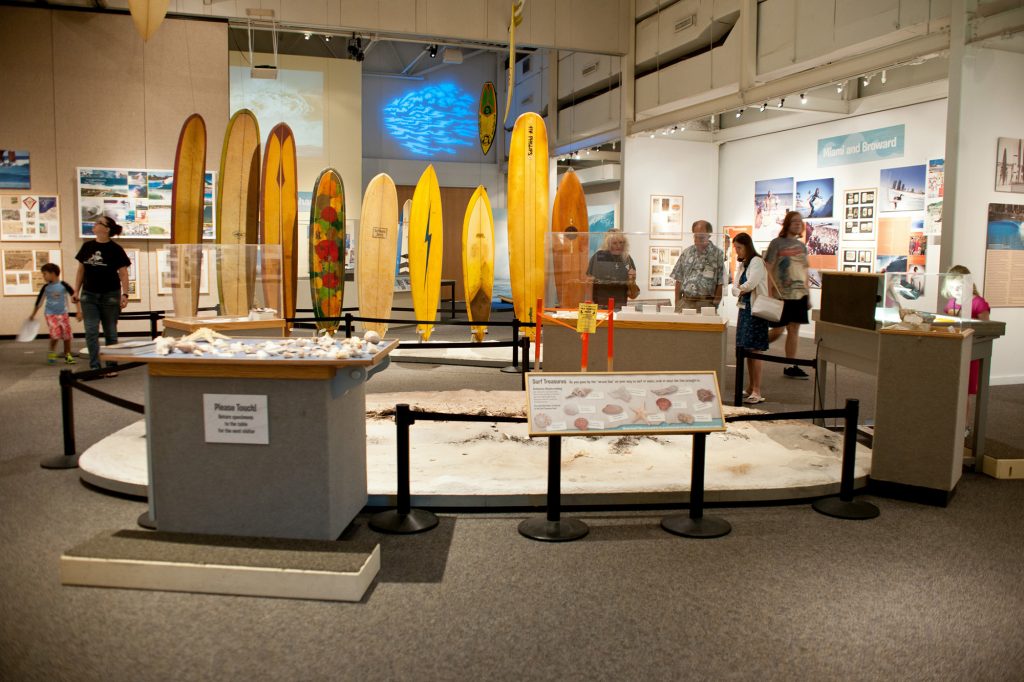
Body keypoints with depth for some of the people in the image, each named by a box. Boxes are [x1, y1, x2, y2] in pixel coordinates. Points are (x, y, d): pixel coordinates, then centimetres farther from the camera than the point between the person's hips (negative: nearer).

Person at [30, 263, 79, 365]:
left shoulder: (63, 285, -8)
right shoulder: (46, 287, -1)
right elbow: (39, 301, 11)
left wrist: (79, 311, -11)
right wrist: (33, 314, 18)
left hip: (63, 314, 0)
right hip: (50, 314, 0)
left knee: (67, 335, 0)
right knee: (55, 334, -14)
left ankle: (67, 355, 15)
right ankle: (52, 353, 8)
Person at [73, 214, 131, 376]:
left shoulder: (115, 249, -6)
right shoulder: (87, 246, 6)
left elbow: (123, 274, -8)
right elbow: (81, 270, 12)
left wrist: (125, 294, -17)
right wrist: (76, 291, 8)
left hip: (110, 295, -3)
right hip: (89, 295, 3)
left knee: (110, 332, 6)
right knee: (91, 331, -1)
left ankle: (111, 367, 14)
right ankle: (94, 367, 3)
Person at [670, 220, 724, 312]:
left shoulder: (718, 254, 0)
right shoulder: (686, 252, 11)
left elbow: (720, 284, -2)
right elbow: (679, 280, 12)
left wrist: (715, 305, -7)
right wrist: (677, 304, 6)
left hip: (706, 304, -3)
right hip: (685, 302, 3)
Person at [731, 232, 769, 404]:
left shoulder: (757, 262, -9)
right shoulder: (741, 264, 17)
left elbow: (750, 284, -20)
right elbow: (735, 287, 12)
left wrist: (741, 288, 0)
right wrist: (741, 291, -9)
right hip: (744, 308, 8)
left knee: (754, 350, -8)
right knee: (747, 350, 11)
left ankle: (757, 392, -5)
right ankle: (750, 388, 19)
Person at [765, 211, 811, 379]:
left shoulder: (802, 246, 13)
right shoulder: (777, 243, -4)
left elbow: (805, 272, 17)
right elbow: (769, 270, -8)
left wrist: (808, 295, 13)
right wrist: (770, 294, -15)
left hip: (799, 295, 5)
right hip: (781, 295, -5)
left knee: (794, 329, 4)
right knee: (778, 331, -3)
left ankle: (790, 366, 10)